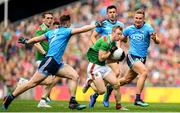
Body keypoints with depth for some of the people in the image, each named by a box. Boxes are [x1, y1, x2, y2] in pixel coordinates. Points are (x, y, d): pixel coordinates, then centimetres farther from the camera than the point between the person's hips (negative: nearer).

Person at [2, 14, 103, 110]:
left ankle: (72, 102, -6)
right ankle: (9, 98, 3)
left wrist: (26, 42, 37)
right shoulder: (66, 31, -4)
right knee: (32, 83, -6)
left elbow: (37, 39, 21)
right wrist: (95, 25, -3)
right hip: (50, 60, -9)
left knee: (75, 76, -2)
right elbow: (82, 29, -12)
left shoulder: (51, 32, 17)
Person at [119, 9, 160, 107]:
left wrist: (155, 38, -38)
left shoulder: (147, 28, -8)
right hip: (132, 56, -3)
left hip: (142, 58, 3)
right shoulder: (129, 29, -3)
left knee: (127, 80, 15)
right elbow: (122, 39, 17)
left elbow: (157, 42, -17)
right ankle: (137, 99, -25)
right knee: (144, 72, -28)